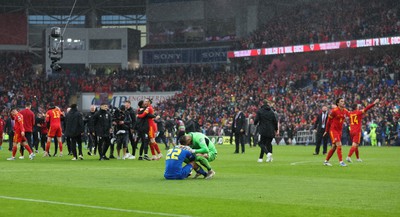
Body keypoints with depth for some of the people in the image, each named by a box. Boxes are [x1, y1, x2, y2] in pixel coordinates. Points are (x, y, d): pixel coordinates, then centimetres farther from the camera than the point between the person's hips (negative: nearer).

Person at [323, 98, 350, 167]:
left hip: (339, 130, 7)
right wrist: (326, 131, 0)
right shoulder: (334, 111, -13)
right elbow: (329, 121, -5)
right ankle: (341, 161, -14)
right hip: (333, 130, -7)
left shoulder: (345, 111, 4)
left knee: (334, 147, 10)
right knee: (339, 145, -16)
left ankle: (326, 161, 21)